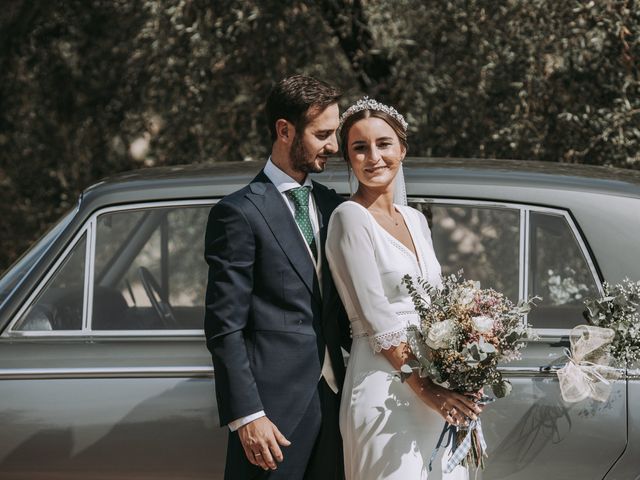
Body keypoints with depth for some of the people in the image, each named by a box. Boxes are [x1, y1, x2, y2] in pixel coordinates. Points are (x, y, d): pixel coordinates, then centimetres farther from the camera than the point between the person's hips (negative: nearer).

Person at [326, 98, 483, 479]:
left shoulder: (416, 220, 15)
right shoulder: (351, 218, -8)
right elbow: (377, 319, -13)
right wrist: (426, 388, -16)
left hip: (439, 392, 7)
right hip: (385, 390, -7)